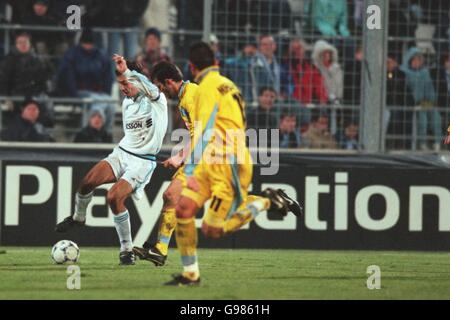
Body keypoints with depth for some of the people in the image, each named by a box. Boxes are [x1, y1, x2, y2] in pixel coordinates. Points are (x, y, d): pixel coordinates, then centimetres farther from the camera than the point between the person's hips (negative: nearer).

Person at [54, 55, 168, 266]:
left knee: (114, 197, -24)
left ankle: (127, 249, -11)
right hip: (122, 153, 6)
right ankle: (78, 218, 14)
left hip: (142, 161, -6)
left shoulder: (155, 100, -11)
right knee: (88, 182, -16)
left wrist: (126, 71, -46)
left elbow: (149, 88, -35)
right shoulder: (126, 103, 12)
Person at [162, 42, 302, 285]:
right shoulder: (226, 84, 17)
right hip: (211, 163, 9)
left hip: (227, 165, -9)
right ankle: (190, 274, -1)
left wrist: (190, 171, -24)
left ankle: (265, 201, 3)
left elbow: (203, 131, -20)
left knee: (212, 230, -8)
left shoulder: (208, 87, -12)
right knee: (183, 208, -3)